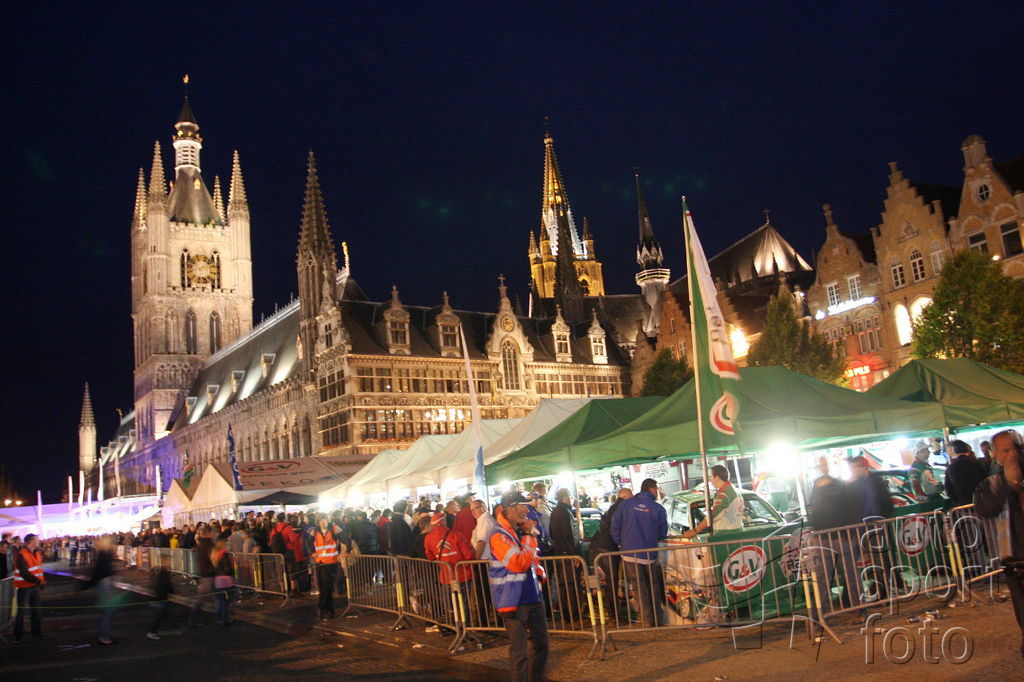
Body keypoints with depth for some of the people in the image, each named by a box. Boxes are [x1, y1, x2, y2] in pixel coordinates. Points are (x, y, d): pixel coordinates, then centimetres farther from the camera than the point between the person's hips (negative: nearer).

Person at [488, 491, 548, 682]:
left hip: (533, 596, 8)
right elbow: (519, 563, -25)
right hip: (514, 600, -8)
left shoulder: (521, 530, 9)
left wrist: (539, 571, 4)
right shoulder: (499, 536, -16)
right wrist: (529, 536, -17)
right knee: (519, 652, -1)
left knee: (541, 643, 17)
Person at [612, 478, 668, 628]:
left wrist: (621, 543, 14)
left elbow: (615, 527, 0)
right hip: (650, 555, -1)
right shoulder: (658, 508, -6)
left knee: (640, 588, 8)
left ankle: (647, 621, 9)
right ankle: (657, 619, 19)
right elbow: (663, 533, 4)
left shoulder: (626, 504, -1)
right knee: (654, 587, 15)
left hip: (630, 554, 1)